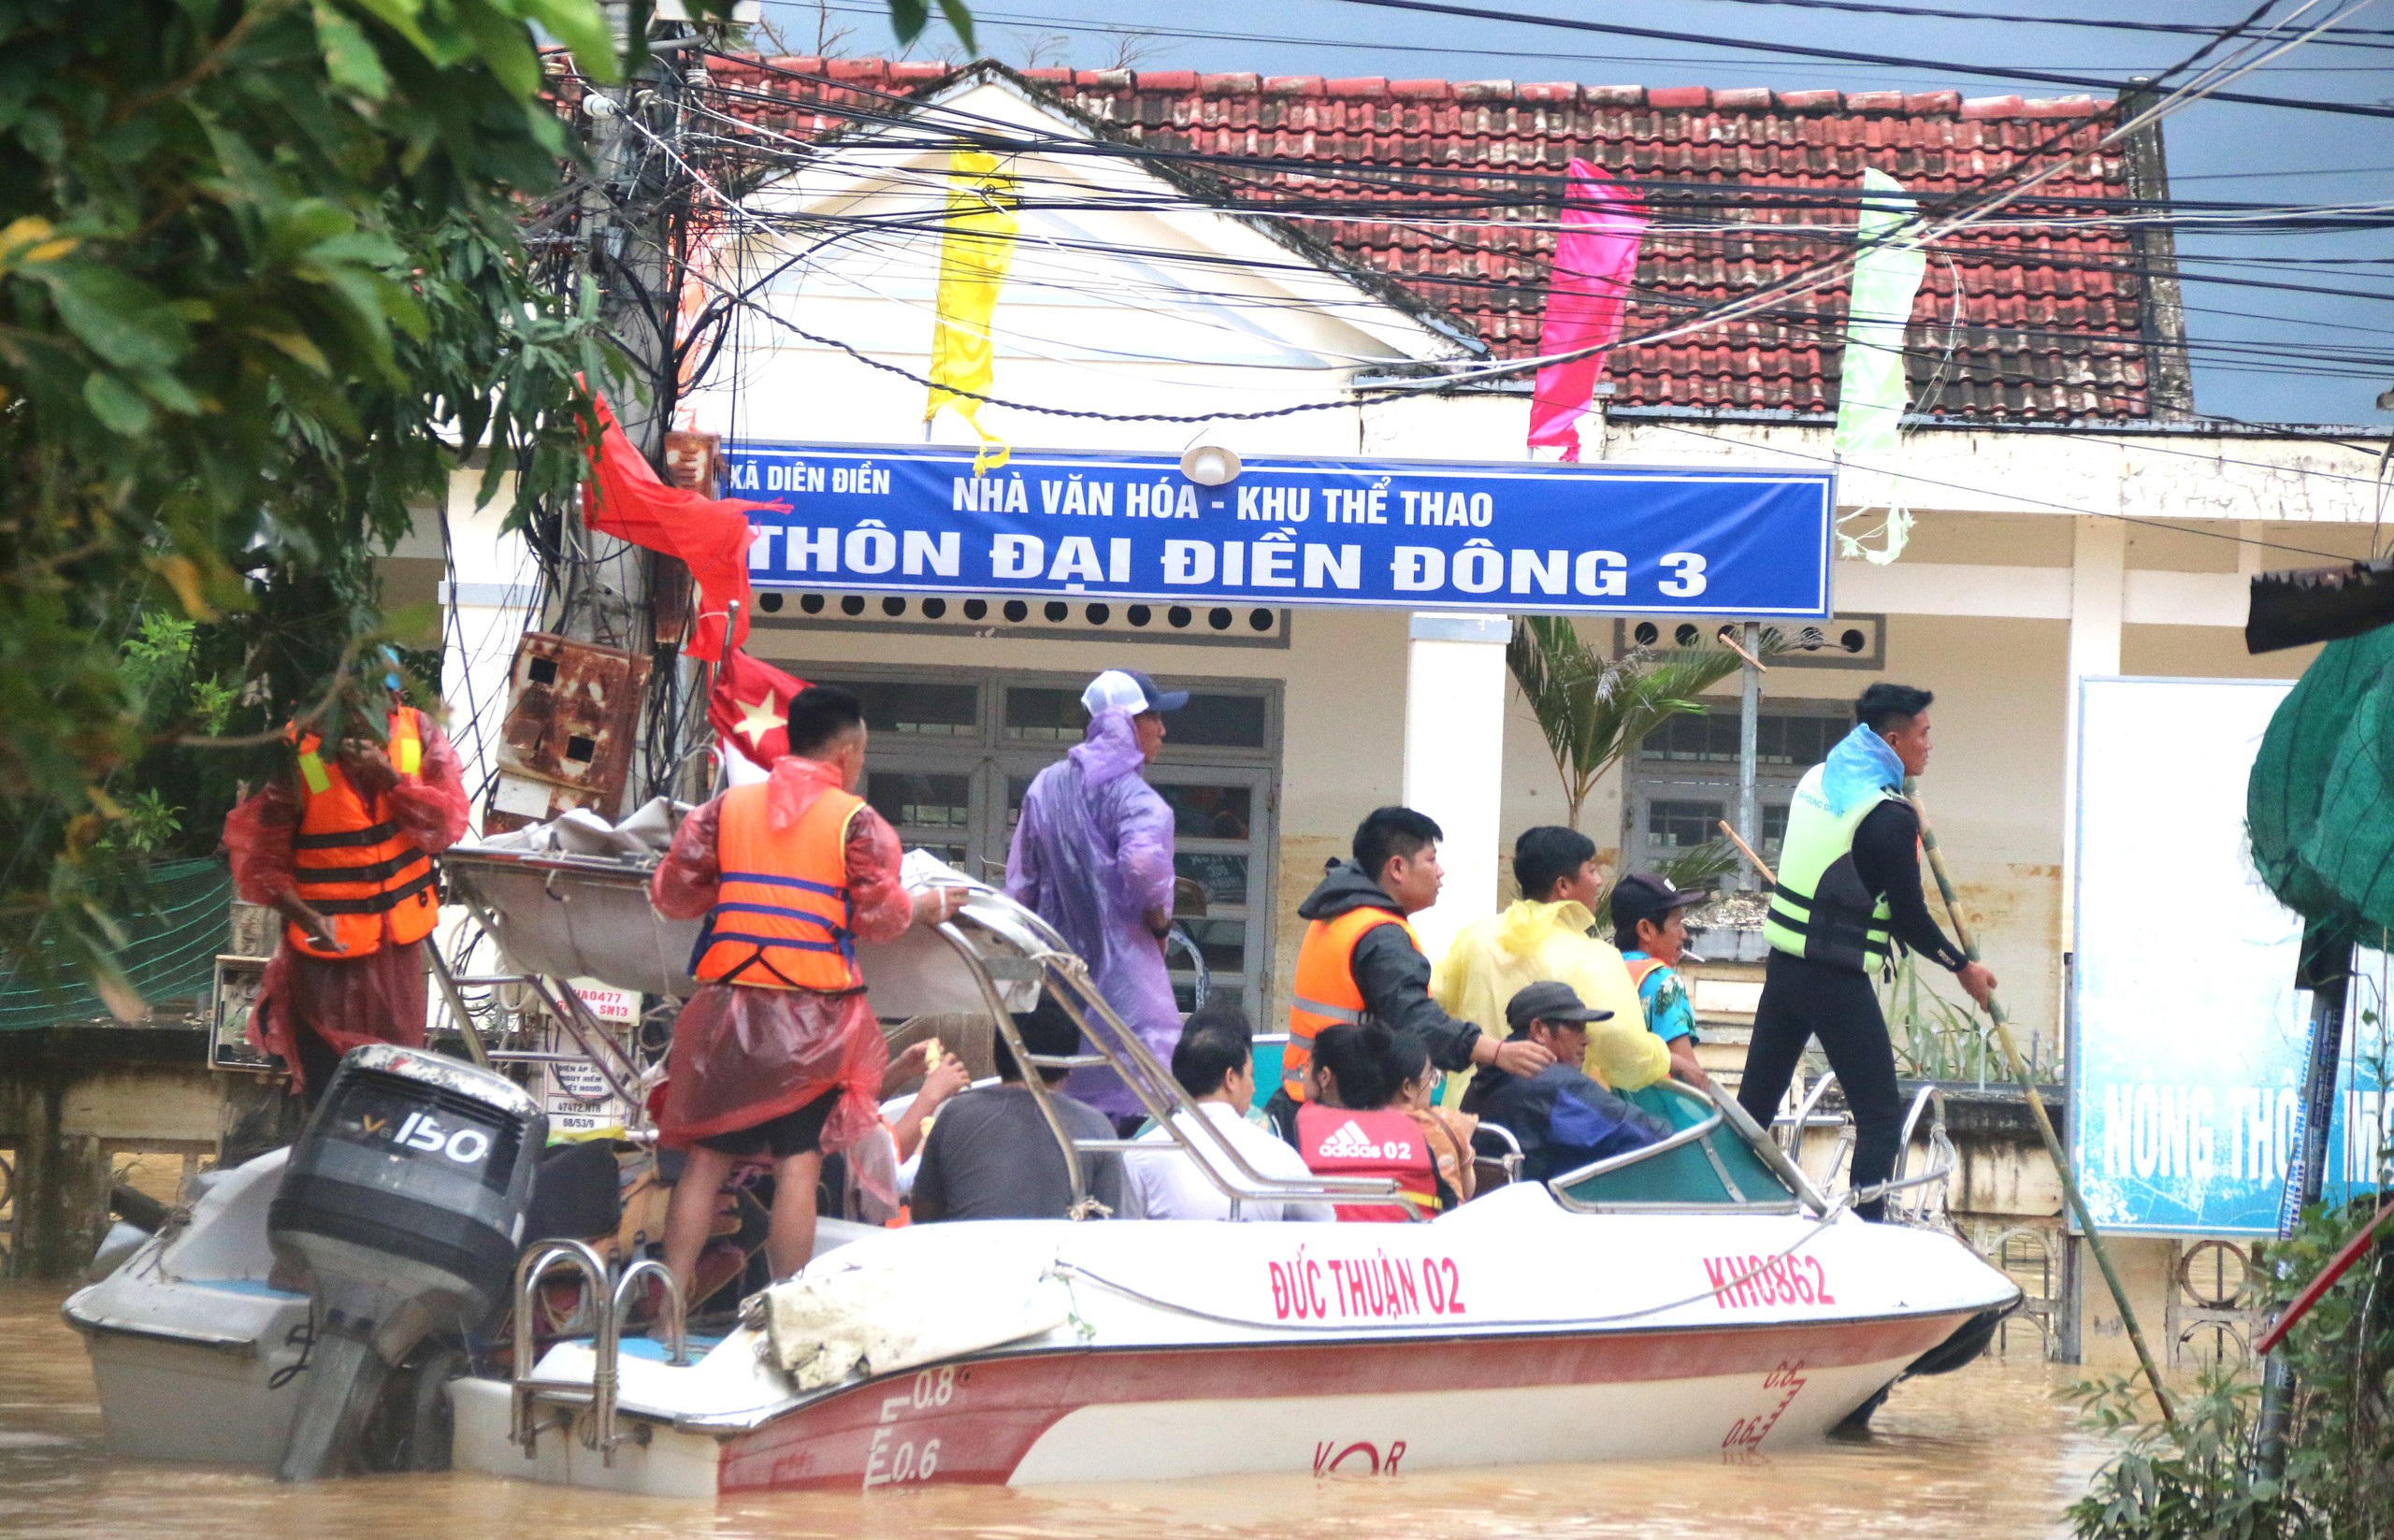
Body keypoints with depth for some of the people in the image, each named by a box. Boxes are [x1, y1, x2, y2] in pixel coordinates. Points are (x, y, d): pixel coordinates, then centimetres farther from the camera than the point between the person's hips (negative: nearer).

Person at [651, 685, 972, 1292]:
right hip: (811, 1014, -3)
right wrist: (926, 906, 14)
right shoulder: (857, 822, -3)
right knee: (799, 1163, -1)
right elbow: (878, 916, -6)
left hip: (726, 1004, 3)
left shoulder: (726, 808, 6)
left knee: (706, 1158, 7)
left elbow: (672, 894, 5)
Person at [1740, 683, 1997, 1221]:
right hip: (1838, 980, -8)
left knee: (1755, 1105, 13)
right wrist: (1963, 968, 3)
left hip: (1784, 966, 8)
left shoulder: (1817, 779, 8)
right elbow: (1908, 918, -12)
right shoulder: (1890, 817, -16)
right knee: (1880, 1117, -1)